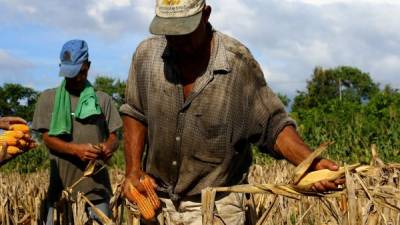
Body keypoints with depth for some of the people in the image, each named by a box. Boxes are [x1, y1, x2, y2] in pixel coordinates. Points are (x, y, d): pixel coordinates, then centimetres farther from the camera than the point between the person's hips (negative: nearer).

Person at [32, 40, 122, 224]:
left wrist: (108, 148, -15)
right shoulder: (48, 98, 8)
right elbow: (47, 138, 0)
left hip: (96, 184, 1)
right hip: (62, 184, 0)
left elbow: (114, 137, 10)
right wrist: (76, 149, -19)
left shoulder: (103, 99, 11)